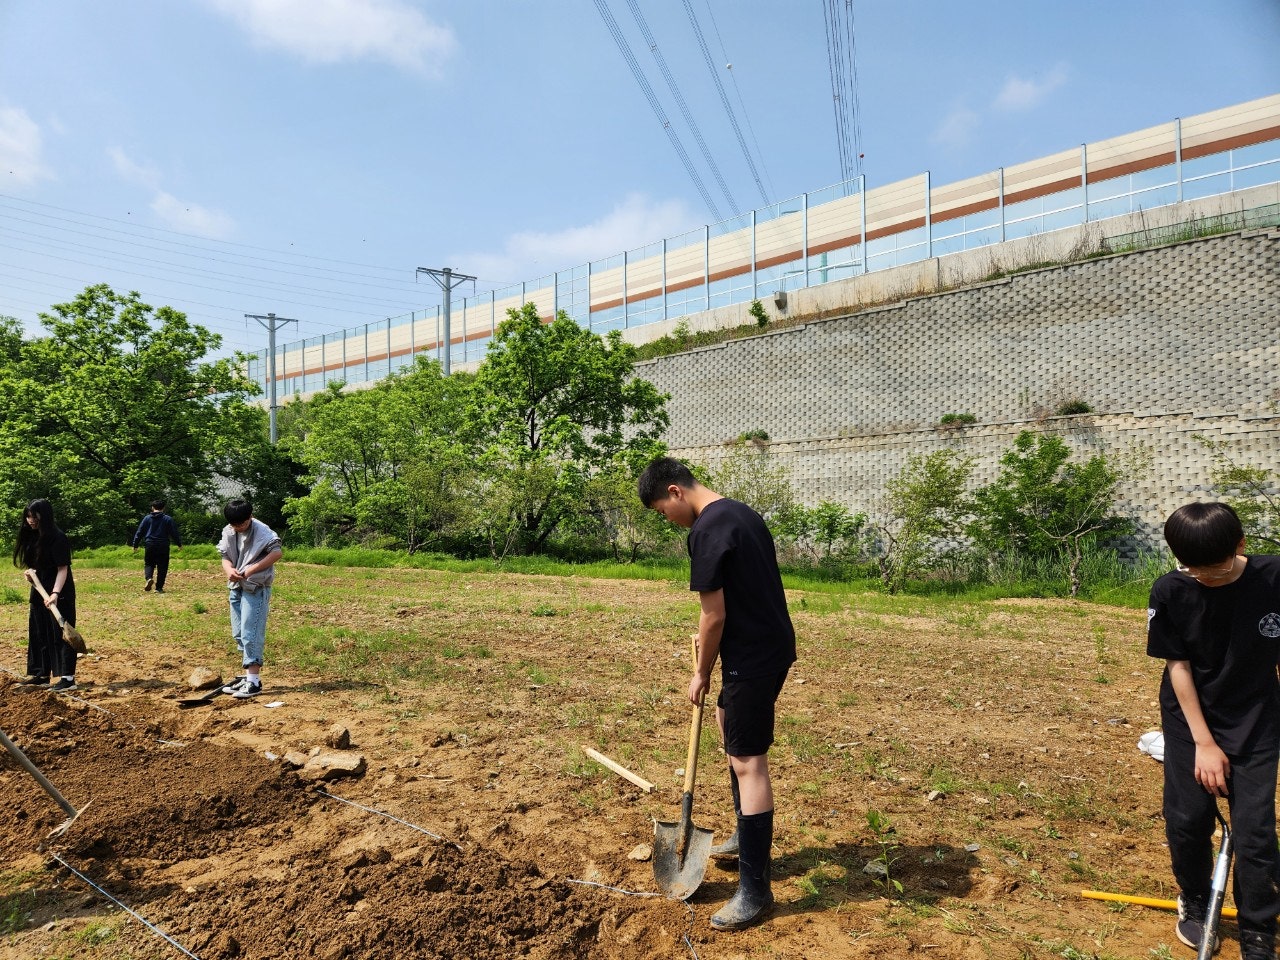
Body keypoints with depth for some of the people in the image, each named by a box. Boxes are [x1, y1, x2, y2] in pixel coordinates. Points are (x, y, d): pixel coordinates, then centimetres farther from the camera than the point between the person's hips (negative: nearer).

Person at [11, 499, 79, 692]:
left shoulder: (58, 538, -17)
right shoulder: (31, 536, 7)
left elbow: (63, 569, -20)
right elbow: (33, 563, 20)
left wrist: (55, 593, -30)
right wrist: (31, 572, -2)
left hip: (59, 594, -8)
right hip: (39, 592, 8)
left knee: (59, 634, -6)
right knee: (39, 634, 14)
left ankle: (67, 677, -3)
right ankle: (42, 674, 24)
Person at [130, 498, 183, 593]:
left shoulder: (147, 518, 6)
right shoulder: (168, 519, 1)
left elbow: (139, 532, 7)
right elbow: (174, 533, 2)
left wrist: (135, 545, 14)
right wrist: (179, 544, 13)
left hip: (150, 546, 1)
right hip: (163, 547, -1)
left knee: (149, 564, 14)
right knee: (162, 567, 4)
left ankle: (149, 578, -14)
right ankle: (159, 588, 2)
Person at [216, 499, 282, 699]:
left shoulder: (261, 531, -14)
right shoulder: (227, 532, 6)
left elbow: (277, 553, -20)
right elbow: (225, 557, 9)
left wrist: (251, 570, -22)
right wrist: (229, 570, -14)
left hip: (256, 589, -8)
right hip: (236, 588, 8)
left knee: (251, 634, -10)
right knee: (238, 634, 12)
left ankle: (254, 681, -7)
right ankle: (247, 676, 22)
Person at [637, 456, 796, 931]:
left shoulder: (707, 530, -21)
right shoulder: (741, 512, 10)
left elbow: (714, 615, -19)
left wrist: (701, 673, -5)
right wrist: (711, 641, 13)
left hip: (753, 656, -11)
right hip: (770, 643, 11)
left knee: (748, 762, -4)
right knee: (728, 721, 25)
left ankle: (755, 891, 5)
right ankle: (747, 835, 40)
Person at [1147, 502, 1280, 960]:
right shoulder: (1169, 593, -16)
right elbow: (1178, 665, -10)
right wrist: (1204, 742, -10)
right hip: (1190, 722, 0)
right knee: (1187, 819, 4)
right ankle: (1194, 901, 32)